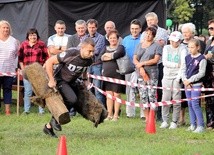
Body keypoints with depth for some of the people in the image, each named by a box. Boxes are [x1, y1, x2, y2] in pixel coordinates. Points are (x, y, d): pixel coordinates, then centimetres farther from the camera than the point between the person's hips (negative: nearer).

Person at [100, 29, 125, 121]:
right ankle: (109, 115, 9)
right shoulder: (106, 48, 18)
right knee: (109, 95, 4)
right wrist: (112, 56, -10)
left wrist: (107, 55, -3)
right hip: (107, 74, 4)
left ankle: (116, 115, 1)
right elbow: (101, 57, 0)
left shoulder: (120, 47, 4)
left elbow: (117, 54, -17)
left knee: (116, 95, -3)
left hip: (117, 75, -4)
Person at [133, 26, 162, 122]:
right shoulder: (139, 46, 17)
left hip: (152, 73, -4)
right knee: (143, 96, 2)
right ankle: (146, 117, 6)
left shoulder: (156, 46, 2)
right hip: (141, 73, 4)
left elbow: (156, 60, -8)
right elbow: (134, 59, 10)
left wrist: (142, 63, -7)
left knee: (152, 95, -8)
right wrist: (141, 68, -8)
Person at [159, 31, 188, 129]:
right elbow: (164, 62, 1)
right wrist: (177, 64, -8)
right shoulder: (166, 48, 11)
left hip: (177, 77, -3)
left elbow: (183, 64, -9)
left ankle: (174, 122, 4)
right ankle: (165, 121, 9)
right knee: (165, 100, 0)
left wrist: (179, 77, -17)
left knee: (176, 101, -4)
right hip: (167, 77, 3)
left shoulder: (182, 49, -1)